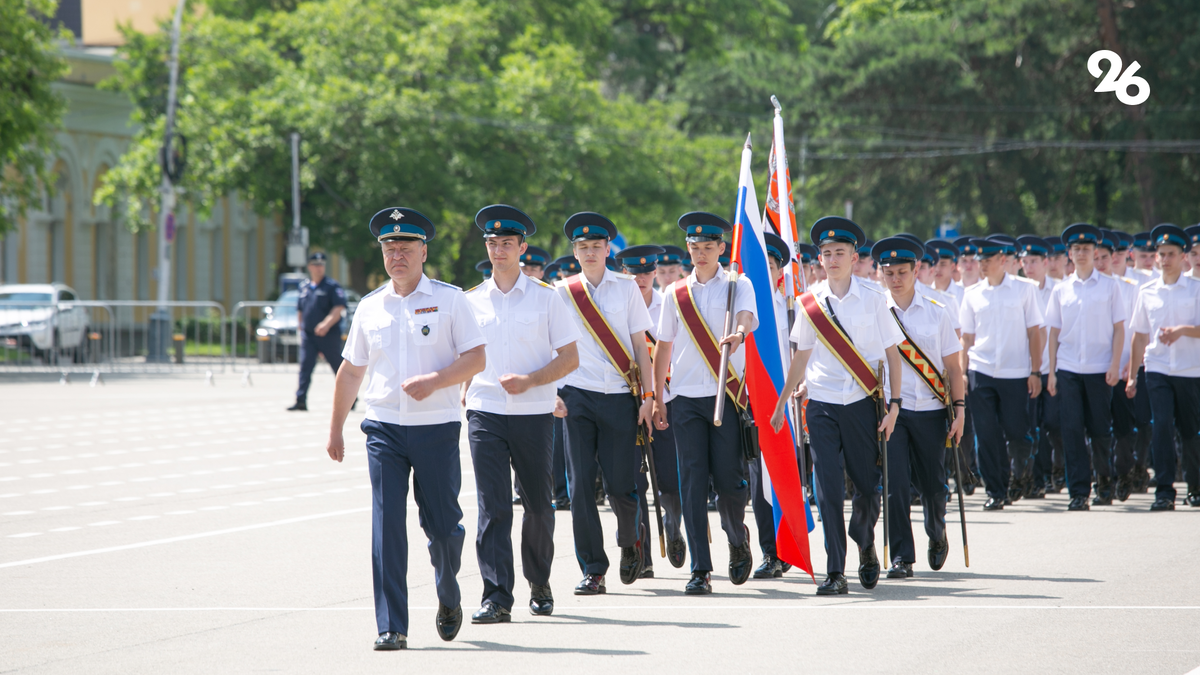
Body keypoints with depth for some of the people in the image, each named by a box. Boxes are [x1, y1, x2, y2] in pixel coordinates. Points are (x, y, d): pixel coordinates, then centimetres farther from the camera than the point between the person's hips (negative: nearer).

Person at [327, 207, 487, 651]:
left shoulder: (449, 300, 2)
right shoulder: (370, 307, 11)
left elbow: (476, 358, -3)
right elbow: (350, 371, 18)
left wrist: (434, 381, -19)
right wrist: (335, 429, 16)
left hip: (437, 426, -2)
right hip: (384, 427, 2)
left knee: (442, 525, 3)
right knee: (386, 526, -7)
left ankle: (449, 598, 33)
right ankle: (391, 627, -7)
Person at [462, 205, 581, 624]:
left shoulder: (546, 297, 2)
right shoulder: (472, 301, 9)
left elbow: (570, 357, 0)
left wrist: (529, 380, -13)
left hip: (533, 413, -1)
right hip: (484, 413, 1)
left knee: (538, 504, 8)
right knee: (492, 506, -8)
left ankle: (539, 584, 29)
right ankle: (497, 597, -11)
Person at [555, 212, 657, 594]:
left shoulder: (627, 288, 5)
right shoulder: (563, 292, 6)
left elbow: (640, 344, 7)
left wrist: (647, 396, 2)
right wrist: (552, 394, 1)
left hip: (620, 397, -1)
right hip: (577, 397, 1)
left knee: (621, 486, -2)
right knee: (581, 487, -5)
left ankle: (630, 543, 29)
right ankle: (593, 571, 3)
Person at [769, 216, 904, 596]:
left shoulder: (873, 300, -1)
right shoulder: (810, 303, 4)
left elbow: (892, 354, 3)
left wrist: (894, 405, -3)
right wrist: (781, 403, 16)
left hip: (862, 403, -1)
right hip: (822, 404, 1)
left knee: (867, 486, 6)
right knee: (828, 490, -7)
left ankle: (866, 548, 35)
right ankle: (835, 574, -5)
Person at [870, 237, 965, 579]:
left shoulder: (937, 313, 5)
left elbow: (952, 366, 8)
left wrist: (959, 408, 1)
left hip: (930, 410, 1)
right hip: (890, 410, -1)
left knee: (933, 484, 9)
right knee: (895, 485, -11)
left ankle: (937, 536, 38)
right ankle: (901, 557, -3)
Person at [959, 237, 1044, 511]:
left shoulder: (1023, 289, 3)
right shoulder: (972, 294, 8)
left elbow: (1034, 332, 3)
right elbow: (967, 336, 11)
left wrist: (1035, 372, -1)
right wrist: (962, 372, 4)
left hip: (1015, 373, -2)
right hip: (980, 373, 2)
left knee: (1016, 432, -2)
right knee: (987, 436, -2)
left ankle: (1020, 470, 29)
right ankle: (995, 492, 6)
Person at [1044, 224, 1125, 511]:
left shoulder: (1109, 286, 4)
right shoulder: (1061, 290, 8)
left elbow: (1119, 328, 4)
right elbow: (1054, 331, 11)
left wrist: (1115, 365, -5)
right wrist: (1051, 372, 6)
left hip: (1099, 369, -1)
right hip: (1068, 369, 1)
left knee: (1100, 430, 2)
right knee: (1072, 430, -5)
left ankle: (1104, 482, 24)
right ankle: (1078, 492, -2)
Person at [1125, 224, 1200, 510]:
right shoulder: (1147, 292, 8)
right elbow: (1140, 335, 13)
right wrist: (1132, 375, 12)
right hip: (1157, 369, 1)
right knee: (1162, 425, -13)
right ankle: (1164, 492, -14)